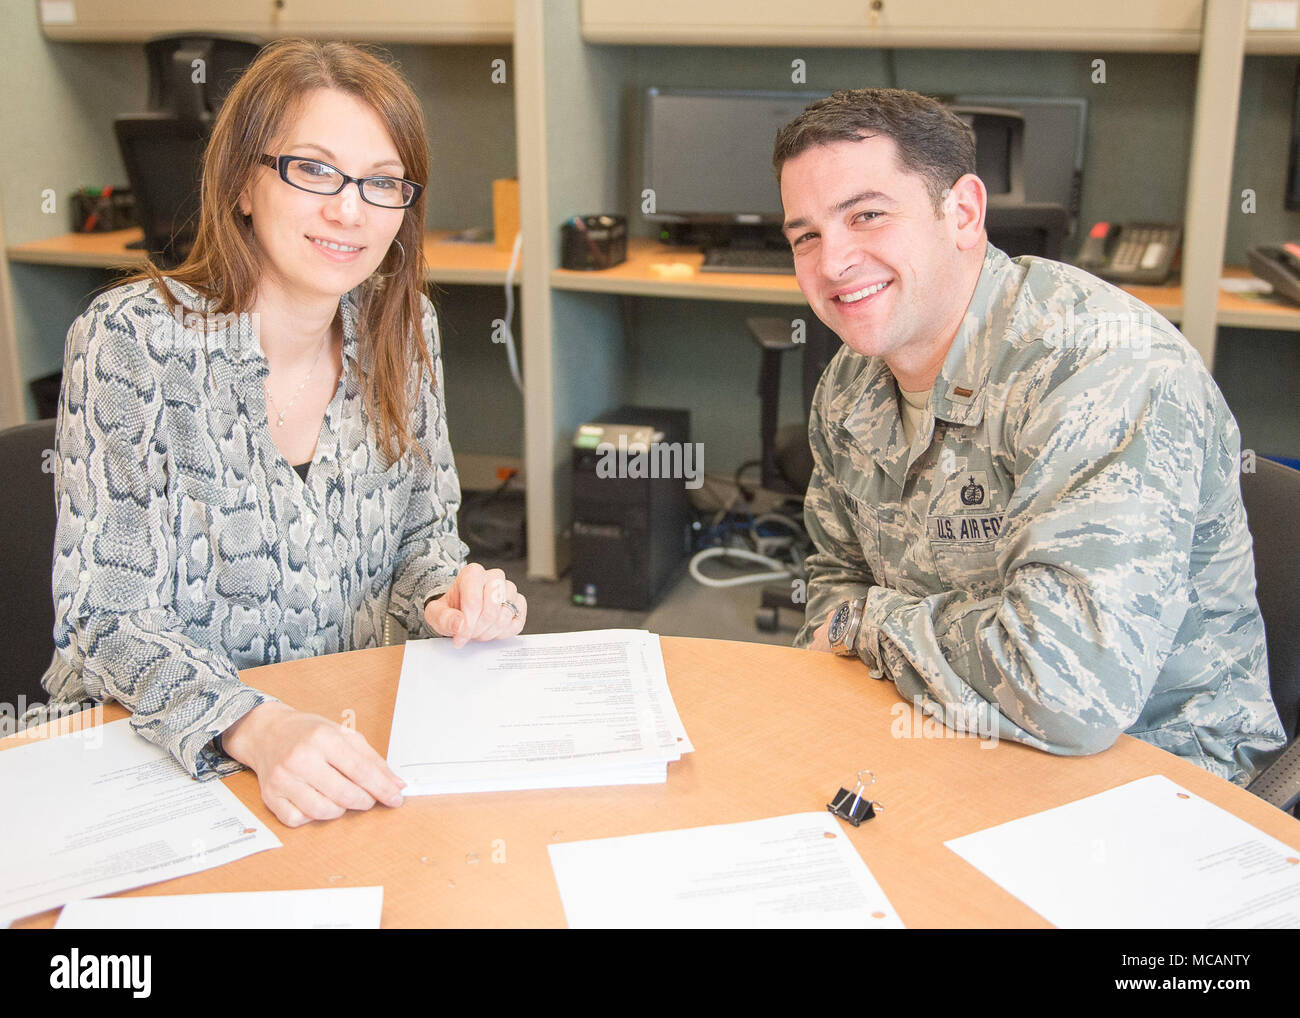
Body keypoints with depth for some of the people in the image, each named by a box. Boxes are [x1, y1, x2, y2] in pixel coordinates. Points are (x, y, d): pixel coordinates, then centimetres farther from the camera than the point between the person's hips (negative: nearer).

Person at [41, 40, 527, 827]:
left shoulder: (403, 327, 0)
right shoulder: (132, 341, -14)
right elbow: (109, 622, -15)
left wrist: (449, 592, -11)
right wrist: (257, 729, -32)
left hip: (356, 733, 3)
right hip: (163, 756, -3)